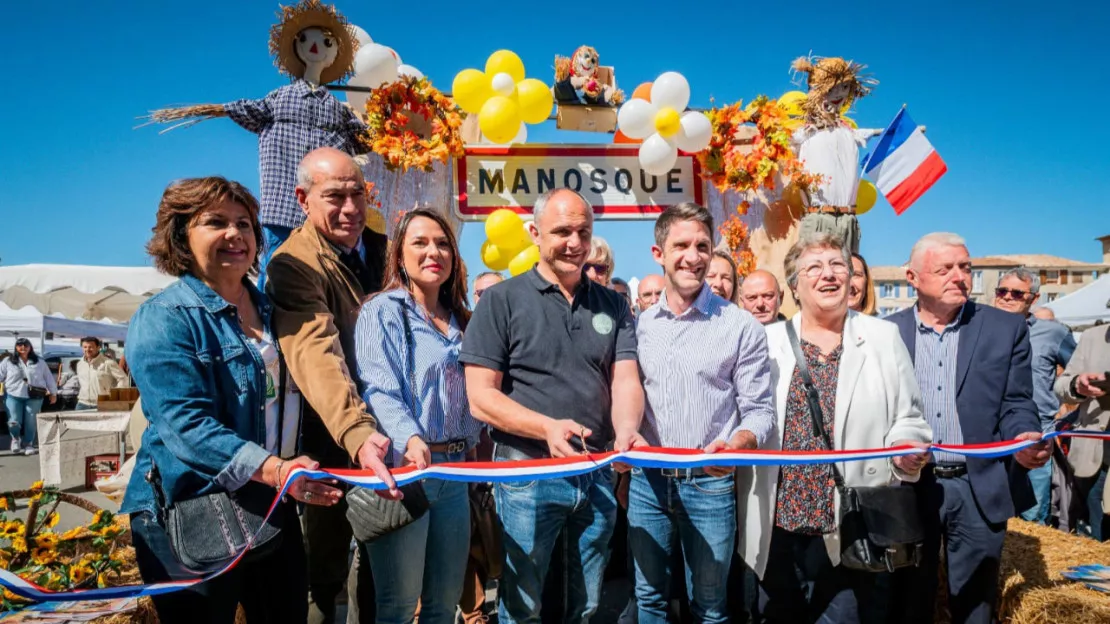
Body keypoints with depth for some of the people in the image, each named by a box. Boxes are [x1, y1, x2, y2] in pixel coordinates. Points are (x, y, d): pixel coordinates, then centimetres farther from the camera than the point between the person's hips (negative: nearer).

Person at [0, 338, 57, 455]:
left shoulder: (40, 362, 8)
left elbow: (48, 377, 11)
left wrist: (53, 393, 11)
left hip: (34, 397, 0)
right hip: (13, 396, 0)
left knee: (31, 422, 1)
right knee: (14, 421, -6)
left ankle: (28, 444, 18)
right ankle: (15, 438, 25)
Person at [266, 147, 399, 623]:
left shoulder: (379, 246, 3)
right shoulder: (294, 265, -19)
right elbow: (317, 355, -34)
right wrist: (356, 432, -49)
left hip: (388, 432, 6)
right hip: (336, 443, -6)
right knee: (328, 568, 12)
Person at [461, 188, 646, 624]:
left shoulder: (612, 305, 6)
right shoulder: (502, 301, -6)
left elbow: (625, 380, -1)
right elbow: (481, 397, -11)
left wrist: (627, 428, -24)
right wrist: (547, 426, -25)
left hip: (599, 474, 4)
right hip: (528, 473, -4)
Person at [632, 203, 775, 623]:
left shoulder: (741, 327, -6)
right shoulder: (640, 325, 6)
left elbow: (759, 412, -6)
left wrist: (733, 447, -25)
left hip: (709, 484, -3)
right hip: (646, 481, 3)